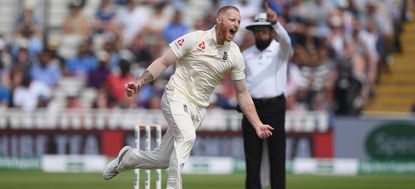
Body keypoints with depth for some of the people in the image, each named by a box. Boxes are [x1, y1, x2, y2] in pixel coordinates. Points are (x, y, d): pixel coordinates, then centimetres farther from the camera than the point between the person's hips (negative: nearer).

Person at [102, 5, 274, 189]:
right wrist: (140, 82, -20)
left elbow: (242, 93, 9)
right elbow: (163, 62, -7)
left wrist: (257, 124, 2)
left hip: (198, 108, 5)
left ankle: (127, 158, 32)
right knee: (187, 136, -32)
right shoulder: (195, 39, -9)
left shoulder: (235, 54, 3)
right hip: (176, 97, -5)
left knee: (163, 159, 4)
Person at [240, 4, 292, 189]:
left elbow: (285, 40, -21)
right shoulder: (245, 55, 12)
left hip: (274, 107, -3)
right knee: (252, 157, 4)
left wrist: (276, 22, -40)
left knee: (277, 155, -3)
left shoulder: (280, 51, 2)